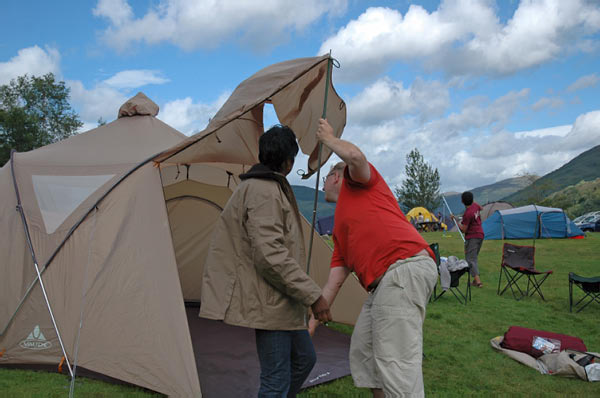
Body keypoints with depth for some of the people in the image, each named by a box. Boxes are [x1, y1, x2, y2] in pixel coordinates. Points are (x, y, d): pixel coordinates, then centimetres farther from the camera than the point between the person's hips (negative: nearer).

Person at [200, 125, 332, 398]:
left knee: (304, 358, 19)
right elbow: (270, 256, -26)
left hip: (277, 299, 11)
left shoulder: (259, 186, 16)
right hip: (270, 301, -11)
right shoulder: (264, 191, -19)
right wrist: (312, 296, -21)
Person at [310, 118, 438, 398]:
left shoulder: (357, 181, 9)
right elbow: (335, 281, 24)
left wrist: (329, 138, 4)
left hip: (405, 270, -10)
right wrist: (312, 322, 23)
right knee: (362, 351, 17)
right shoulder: (340, 228, 28)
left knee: (396, 362, -11)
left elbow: (356, 156, -16)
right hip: (383, 282, 10)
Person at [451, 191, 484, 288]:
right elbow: (481, 208, 26)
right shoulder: (475, 205, 0)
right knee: (474, 258, 16)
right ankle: (476, 280, 16)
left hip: (472, 237, -9)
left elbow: (463, 230, -20)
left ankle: (478, 281, -13)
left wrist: (455, 220, -13)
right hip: (480, 235, 9)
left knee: (470, 259, -5)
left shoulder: (467, 214, -24)